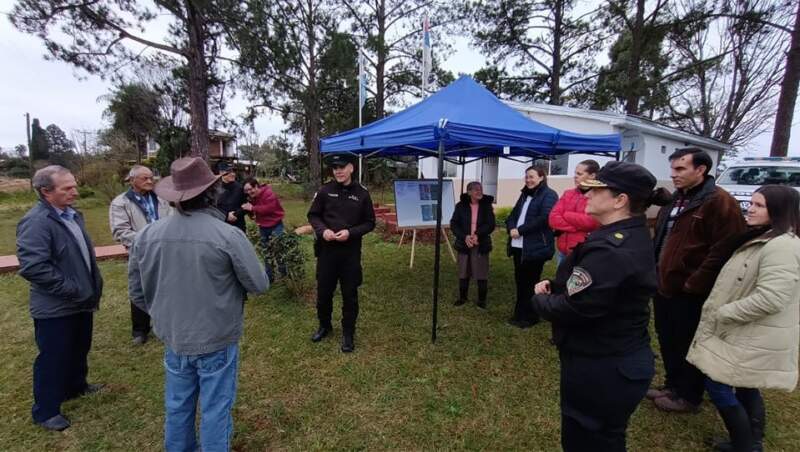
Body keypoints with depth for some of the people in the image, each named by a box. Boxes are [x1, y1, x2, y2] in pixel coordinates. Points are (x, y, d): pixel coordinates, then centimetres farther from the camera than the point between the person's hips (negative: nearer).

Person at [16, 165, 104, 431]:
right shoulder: (36, 222, -23)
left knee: (79, 350, 24)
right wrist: (72, 289, -23)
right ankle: (45, 411, 26)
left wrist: (93, 287, 14)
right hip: (55, 308, -8)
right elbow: (33, 267, -29)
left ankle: (76, 386, 46)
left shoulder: (72, 214, 6)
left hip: (81, 301, 8)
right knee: (53, 359, 8)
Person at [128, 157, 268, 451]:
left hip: (172, 339, 5)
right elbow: (260, 285, -13)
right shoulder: (228, 235, -23)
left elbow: (137, 292, 4)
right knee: (215, 409, 13)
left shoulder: (147, 235, -8)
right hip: (217, 340, -4)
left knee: (177, 407, 23)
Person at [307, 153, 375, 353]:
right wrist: (322, 230, -14)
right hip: (327, 249, 1)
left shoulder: (362, 193, -3)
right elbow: (313, 215, 6)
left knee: (350, 294, 7)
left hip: (351, 251, -1)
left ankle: (348, 333, 25)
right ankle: (324, 325, 38)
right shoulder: (324, 191, -1)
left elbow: (370, 223, 0)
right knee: (323, 291, 13)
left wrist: (350, 233, -15)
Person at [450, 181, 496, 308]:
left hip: (481, 244, 0)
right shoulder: (461, 206, -3)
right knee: (463, 272, 10)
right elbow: (453, 224, -5)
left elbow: (490, 224, -7)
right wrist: (464, 236, -18)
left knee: (482, 273, 3)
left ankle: (482, 300, 18)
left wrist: (477, 235, -21)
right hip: (464, 243, 1)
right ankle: (462, 297, 27)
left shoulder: (486, 205, -1)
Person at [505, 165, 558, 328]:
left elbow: (544, 219, -21)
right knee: (519, 280, 14)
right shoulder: (525, 194, 18)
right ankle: (519, 314, 27)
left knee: (530, 283, 3)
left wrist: (520, 230, -19)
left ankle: (530, 317, 18)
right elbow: (513, 214, 16)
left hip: (535, 247, -7)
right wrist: (511, 228, -6)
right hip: (518, 246, 8)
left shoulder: (549, 195, -8)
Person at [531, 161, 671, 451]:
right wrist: (555, 286, -2)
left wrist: (538, 299, -9)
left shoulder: (610, 251, -29)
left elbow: (571, 309, -28)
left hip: (600, 368, -10)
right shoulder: (632, 235, 5)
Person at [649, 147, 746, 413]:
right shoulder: (675, 199, 14)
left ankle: (688, 396, 25)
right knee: (667, 341, 19)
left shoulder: (719, 201, -15)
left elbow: (723, 249, -21)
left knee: (687, 344, 7)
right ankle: (673, 385, 37)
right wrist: (655, 273, 13)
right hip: (665, 286, 8)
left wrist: (694, 283, -19)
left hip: (689, 292, -8)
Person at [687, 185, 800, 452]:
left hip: (756, 339, -10)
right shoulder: (761, 239, 11)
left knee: (717, 385, -3)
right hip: (749, 334, 10)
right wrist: (721, 311, 12)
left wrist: (721, 314, -20)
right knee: (746, 389, 19)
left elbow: (770, 299, -28)